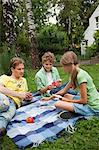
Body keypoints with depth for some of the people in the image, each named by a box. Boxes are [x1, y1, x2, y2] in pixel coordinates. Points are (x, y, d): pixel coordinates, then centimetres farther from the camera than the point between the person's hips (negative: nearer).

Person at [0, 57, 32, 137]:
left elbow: (23, 96, 36)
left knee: (11, 110, -37)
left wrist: (27, 97, 10)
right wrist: (19, 94, -8)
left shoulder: (23, 80, 35)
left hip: (14, 102, 2)